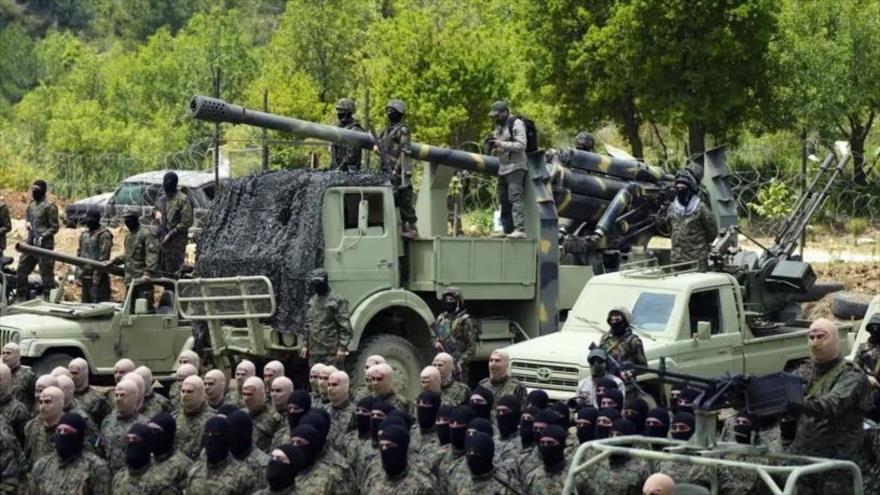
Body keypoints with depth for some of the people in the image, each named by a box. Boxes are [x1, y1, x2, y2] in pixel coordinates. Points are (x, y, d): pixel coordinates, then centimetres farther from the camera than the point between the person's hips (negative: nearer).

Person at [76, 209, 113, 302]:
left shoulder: (104, 234, -10)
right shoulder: (84, 233, 15)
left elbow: (103, 257, -16)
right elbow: (80, 252, 20)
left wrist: (97, 275, -20)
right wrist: (78, 271, 12)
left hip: (97, 275, -8)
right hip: (85, 275, 8)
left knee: (98, 304, -9)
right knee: (85, 302, 13)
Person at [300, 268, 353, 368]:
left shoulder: (337, 301, -7)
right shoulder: (312, 301, 16)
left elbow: (345, 327, -11)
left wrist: (342, 348, -16)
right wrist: (306, 345, 19)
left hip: (331, 352, -7)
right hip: (314, 351, 7)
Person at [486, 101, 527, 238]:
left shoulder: (516, 124, -8)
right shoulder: (499, 126, 18)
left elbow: (521, 145, -17)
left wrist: (501, 144, -20)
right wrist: (492, 145, 0)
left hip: (515, 167, -9)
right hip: (503, 168, 9)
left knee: (515, 197, -17)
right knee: (504, 201, 8)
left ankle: (520, 229, -23)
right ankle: (507, 230, 12)